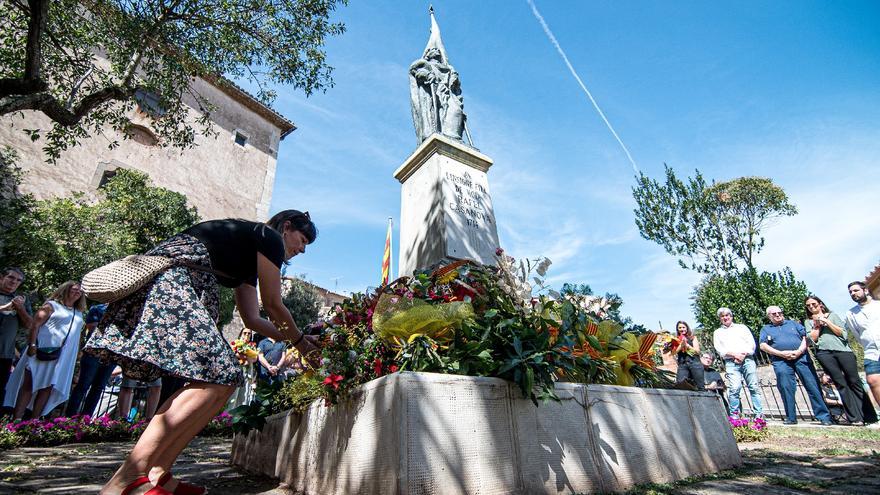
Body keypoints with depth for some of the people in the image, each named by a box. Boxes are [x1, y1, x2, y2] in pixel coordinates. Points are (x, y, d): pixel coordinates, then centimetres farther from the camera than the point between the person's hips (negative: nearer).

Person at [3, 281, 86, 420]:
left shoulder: (78, 313, 20)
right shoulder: (52, 305, 4)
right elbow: (35, 324, -6)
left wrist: (76, 356, 15)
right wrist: (32, 344, -17)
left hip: (63, 357, 5)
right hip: (43, 351, -5)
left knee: (48, 387, 2)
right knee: (29, 384, -4)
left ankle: (34, 420, 6)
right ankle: (17, 419, -3)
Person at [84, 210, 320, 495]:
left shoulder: (249, 257, 28)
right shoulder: (269, 236, 2)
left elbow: (251, 319, 26)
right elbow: (273, 306, 2)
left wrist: (292, 339, 29)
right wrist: (300, 342, 15)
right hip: (171, 277, -10)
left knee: (226, 378, 3)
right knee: (215, 379, -20)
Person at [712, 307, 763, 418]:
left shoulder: (742, 327, 19)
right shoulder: (718, 332, 17)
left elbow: (751, 343, 9)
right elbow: (719, 349, 5)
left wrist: (744, 354, -7)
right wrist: (734, 354, -10)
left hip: (747, 360, 1)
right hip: (731, 363, -1)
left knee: (754, 387, -3)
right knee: (735, 388, -13)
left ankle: (759, 415, 3)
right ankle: (734, 415, -9)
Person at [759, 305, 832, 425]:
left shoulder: (793, 323, 20)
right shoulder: (765, 329, 17)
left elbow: (805, 336, 8)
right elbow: (763, 346, 4)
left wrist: (799, 351, -8)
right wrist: (781, 353, -8)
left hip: (801, 357, 1)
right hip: (781, 361, -1)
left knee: (813, 386, -4)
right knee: (786, 389, -3)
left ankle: (823, 416, 3)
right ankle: (791, 418, 4)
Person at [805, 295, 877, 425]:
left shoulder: (832, 315, 16)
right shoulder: (808, 321, 16)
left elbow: (843, 333, 5)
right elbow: (812, 339, 4)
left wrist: (826, 321, 0)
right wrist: (817, 324, 3)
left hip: (842, 350, 0)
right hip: (824, 352, 0)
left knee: (854, 381, -3)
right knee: (841, 383, -7)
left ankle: (870, 416, 4)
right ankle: (855, 418, -6)